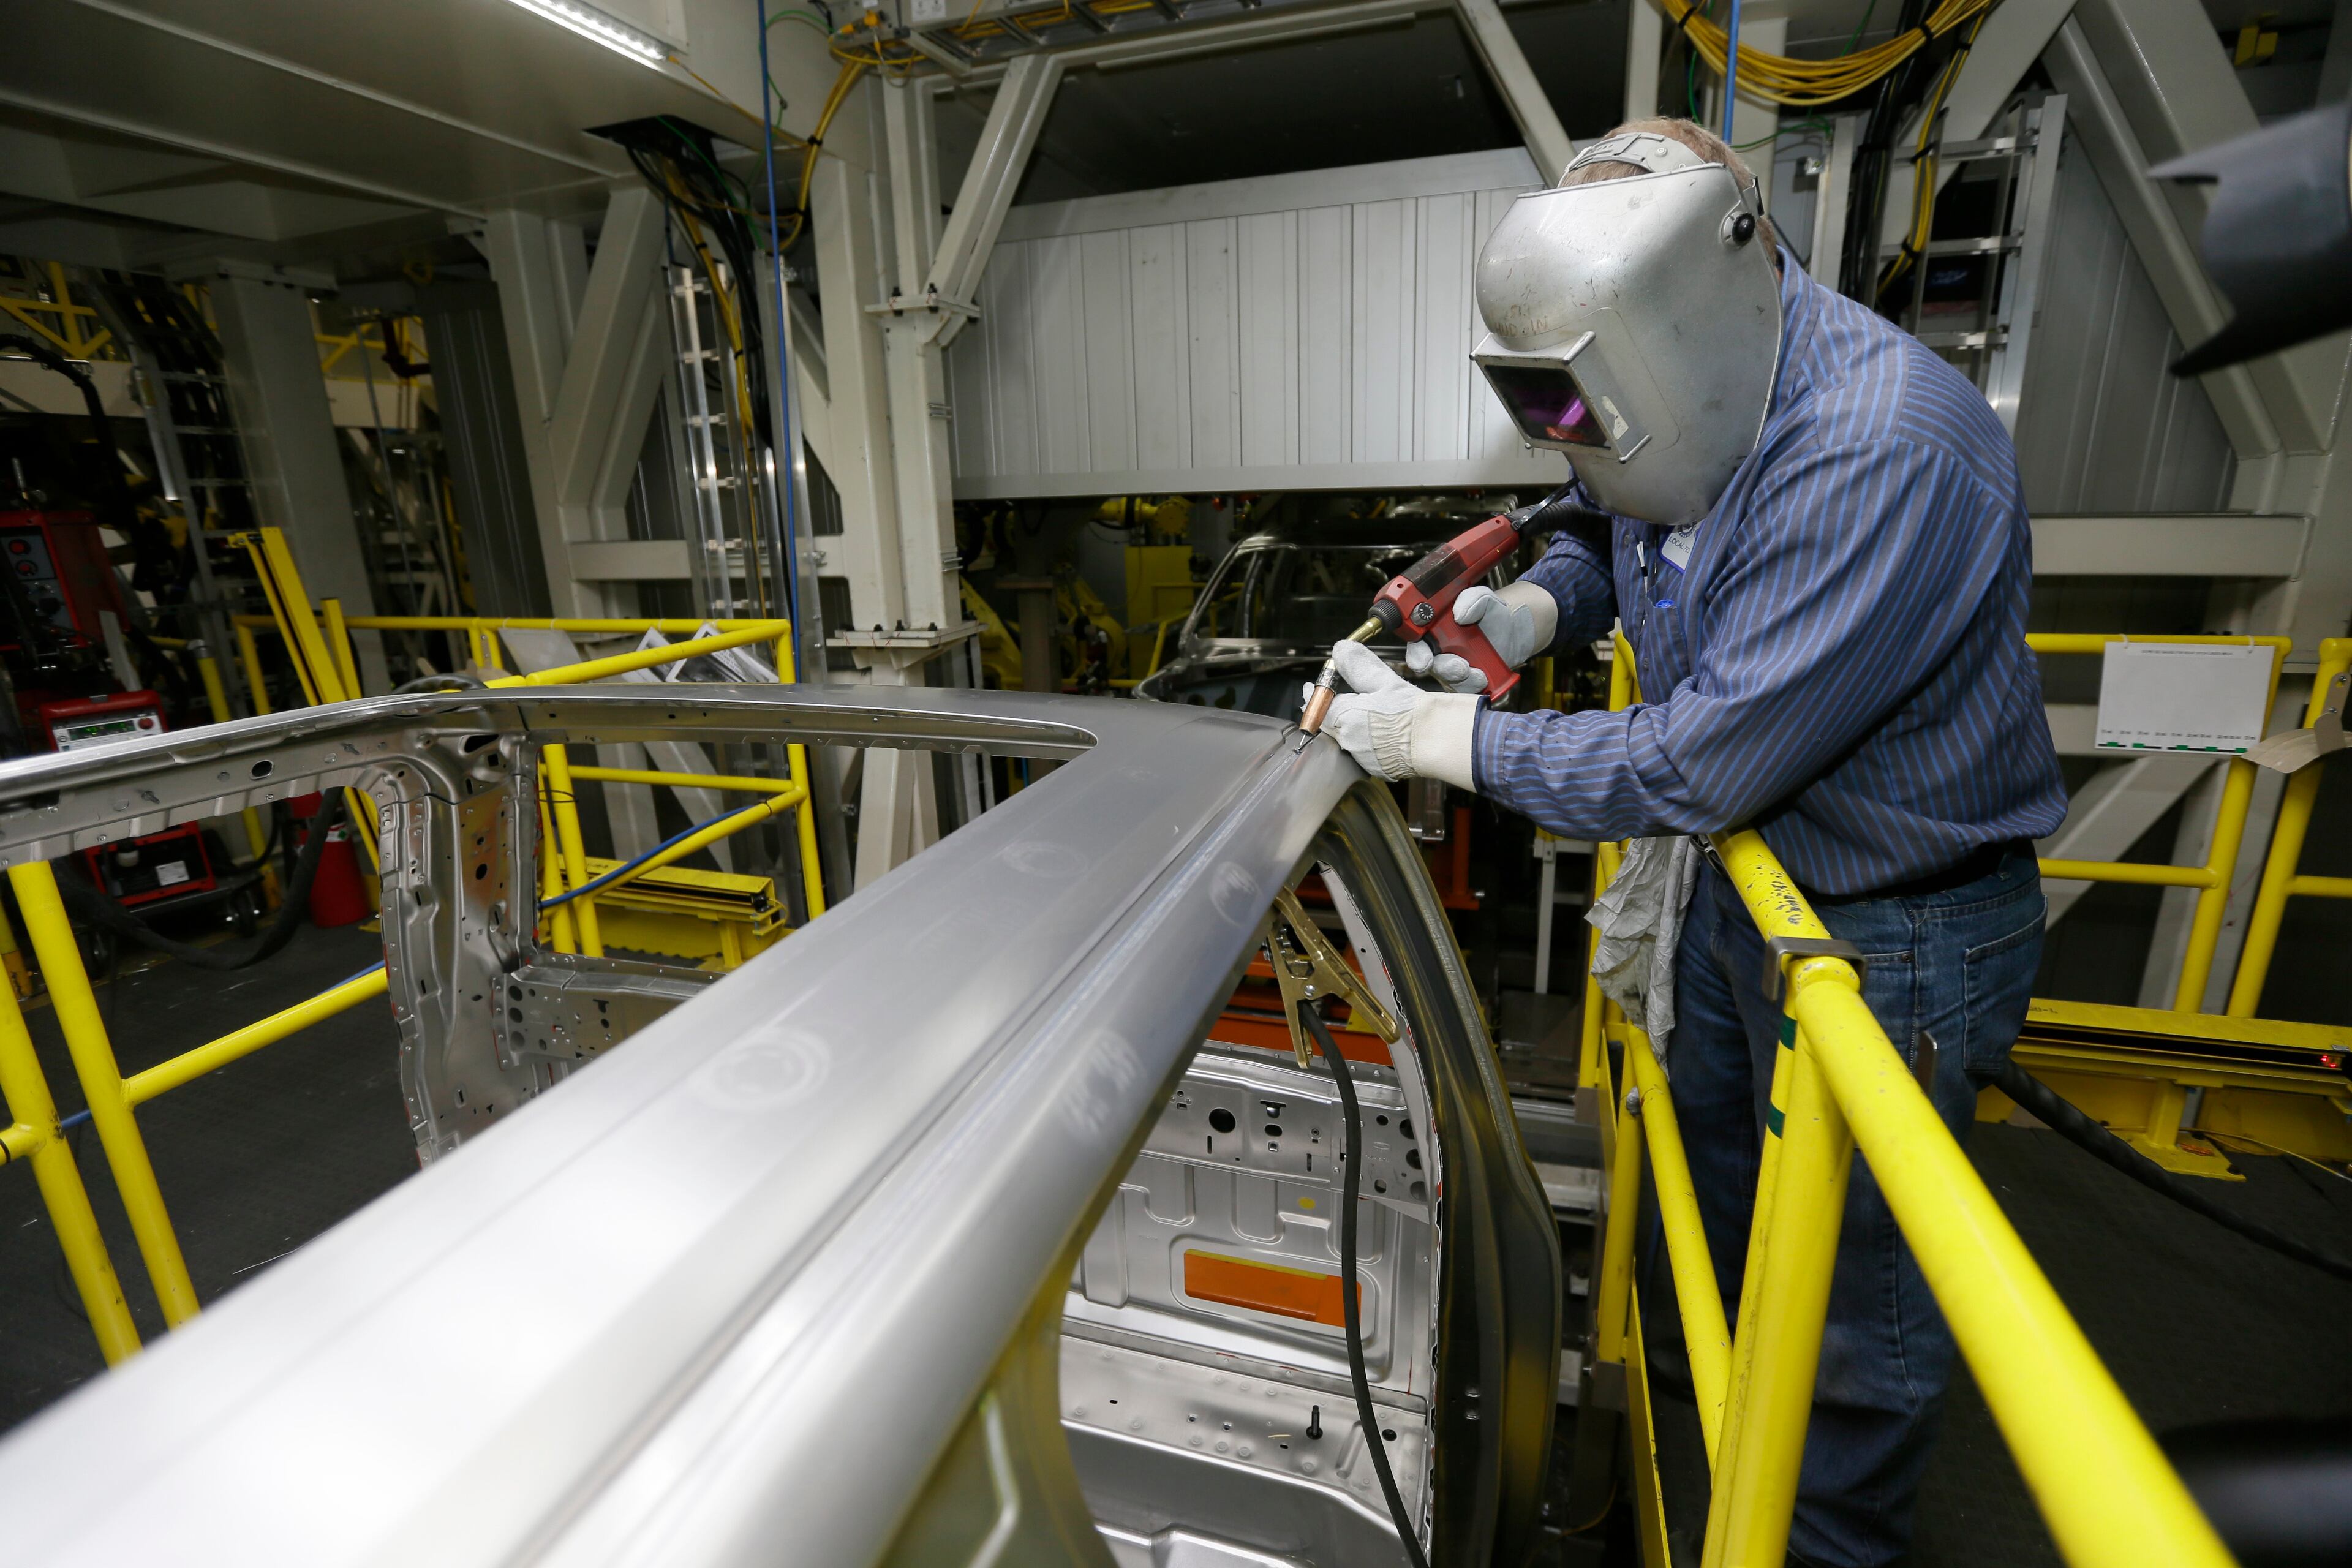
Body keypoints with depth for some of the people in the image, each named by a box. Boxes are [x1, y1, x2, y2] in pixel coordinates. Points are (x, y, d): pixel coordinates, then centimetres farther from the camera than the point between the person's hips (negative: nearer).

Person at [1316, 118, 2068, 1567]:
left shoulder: (1882, 459, -32)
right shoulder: (1697, 405, -4)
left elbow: (1697, 767, -33)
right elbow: (1597, 533, 16)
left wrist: (1439, 736, -25)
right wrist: (1532, 611, -6)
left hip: (1894, 935, -9)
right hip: (1748, 875, 9)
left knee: (1857, 1291, 12)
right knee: (1716, 1177, 28)